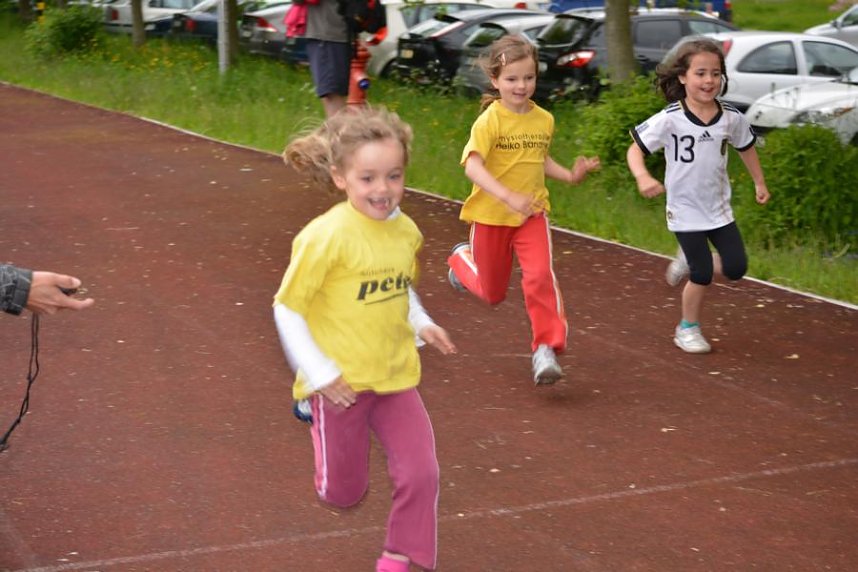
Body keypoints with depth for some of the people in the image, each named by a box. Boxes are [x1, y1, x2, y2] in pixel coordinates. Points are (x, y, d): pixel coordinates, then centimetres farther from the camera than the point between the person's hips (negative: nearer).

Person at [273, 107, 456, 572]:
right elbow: (287, 309, -14)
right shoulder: (326, 236, -22)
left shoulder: (406, 231, -3)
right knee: (343, 493, 12)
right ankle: (315, 413, 42)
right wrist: (318, 373, -17)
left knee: (420, 473, -4)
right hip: (341, 383, -4)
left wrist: (421, 324, -2)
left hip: (395, 377, 4)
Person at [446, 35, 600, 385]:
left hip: (532, 214, 3)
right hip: (491, 215, -2)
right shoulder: (490, 120, -17)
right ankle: (463, 259, 48)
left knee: (540, 276, -22)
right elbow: (473, 166, -30)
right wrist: (509, 197, -42)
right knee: (493, 294, 14)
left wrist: (570, 175, 1)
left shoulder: (544, 120, 0)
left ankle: (545, 350, -12)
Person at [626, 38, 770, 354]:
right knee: (702, 275, -2)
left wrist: (759, 183, 18)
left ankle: (689, 261, 29)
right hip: (685, 211, -4)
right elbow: (635, 149, -14)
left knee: (736, 268, 1)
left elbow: (746, 147, 13)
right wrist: (642, 177, -33)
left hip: (720, 209, 4)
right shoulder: (669, 120, -19)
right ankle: (688, 329, 21)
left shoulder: (732, 118, -7)